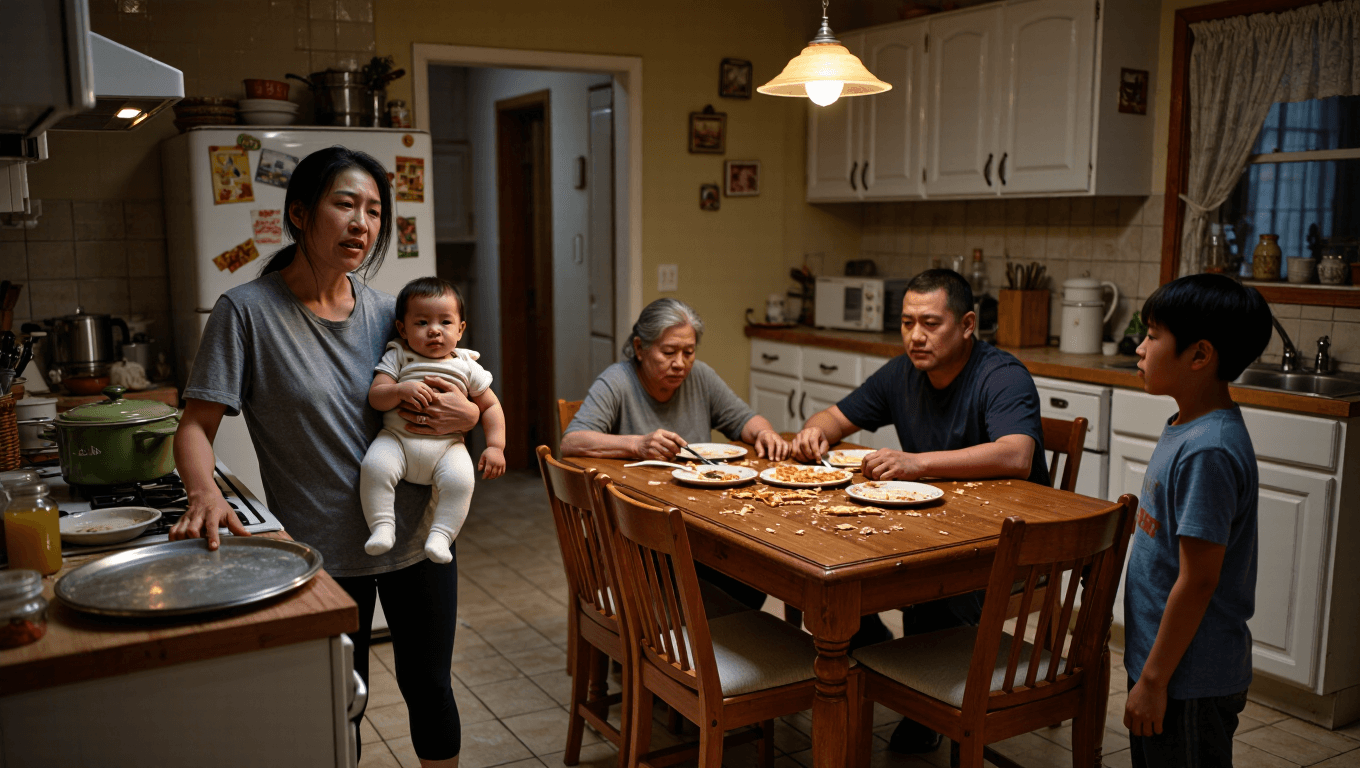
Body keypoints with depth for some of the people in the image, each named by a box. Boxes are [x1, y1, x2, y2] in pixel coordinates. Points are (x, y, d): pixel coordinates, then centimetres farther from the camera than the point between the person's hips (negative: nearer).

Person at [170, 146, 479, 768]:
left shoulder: (385, 313, 3)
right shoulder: (247, 310, -9)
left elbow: (443, 391, 13)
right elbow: (196, 427, -11)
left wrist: (465, 415, -11)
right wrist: (205, 496, -31)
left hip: (416, 542, 4)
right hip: (321, 554, -3)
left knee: (428, 687, 16)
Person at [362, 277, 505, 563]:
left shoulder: (467, 367, 11)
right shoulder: (397, 358, 8)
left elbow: (490, 406, 15)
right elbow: (375, 397, 0)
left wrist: (495, 446, 3)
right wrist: (400, 391, -21)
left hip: (447, 445, 0)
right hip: (397, 438, 0)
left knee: (460, 479, -29)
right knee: (374, 466, -29)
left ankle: (440, 535, -19)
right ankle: (382, 527, -17)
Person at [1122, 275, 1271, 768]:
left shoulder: (1208, 453, -25)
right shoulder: (1187, 430, 5)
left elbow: (1198, 580, -24)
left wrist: (1153, 679, -19)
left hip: (1192, 679, -9)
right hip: (1164, 657, 9)